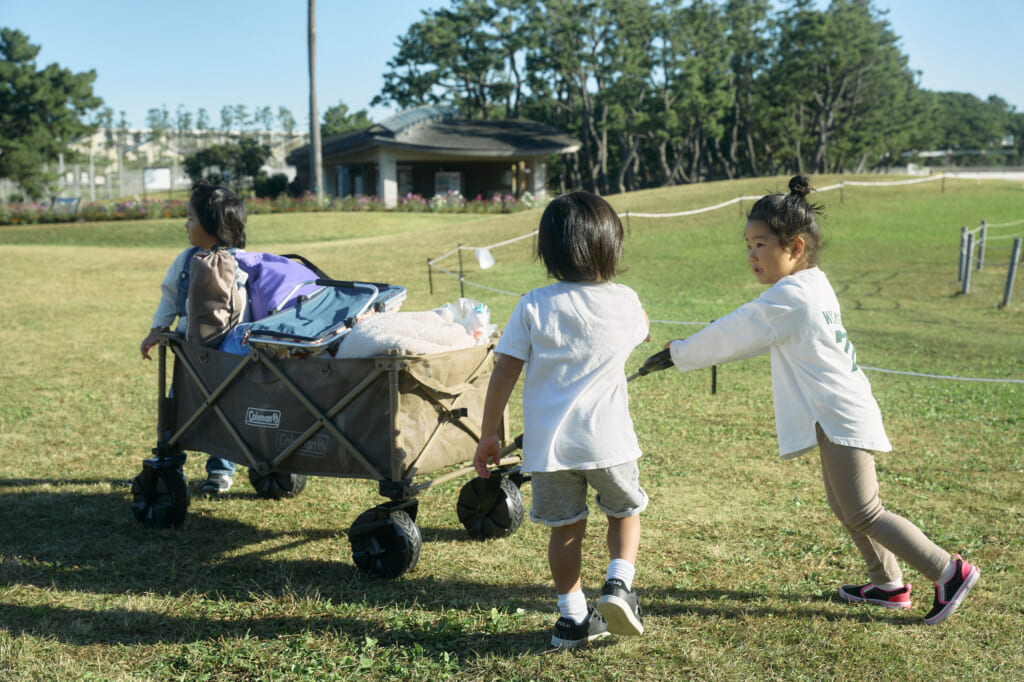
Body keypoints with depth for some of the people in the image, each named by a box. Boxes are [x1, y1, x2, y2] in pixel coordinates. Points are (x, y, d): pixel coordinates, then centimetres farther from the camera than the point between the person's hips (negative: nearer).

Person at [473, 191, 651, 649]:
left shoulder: (533, 306, -4)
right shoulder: (624, 302, -2)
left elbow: (504, 374, -5)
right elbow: (642, 329, 24)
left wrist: (488, 435, 4)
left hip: (548, 442, 1)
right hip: (607, 439, 0)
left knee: (565, 528, 16)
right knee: (625, 510, 24)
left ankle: (573, 618, 22)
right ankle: (619, 584, 6)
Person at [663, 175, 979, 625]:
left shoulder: (789, 296, -19)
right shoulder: (814, 285, 11)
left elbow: (734, 334, -13)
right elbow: (755, 335, 21)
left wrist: (682, 354, -1)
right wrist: (693, 350, 17)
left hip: (841, 418, -10)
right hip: (839, 416, 10)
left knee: (863, 514, -5)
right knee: (844, 507, 19)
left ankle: (948, 571, 3)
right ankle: (888, 585, 29)